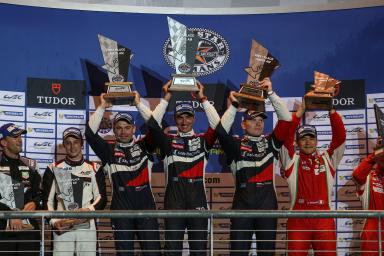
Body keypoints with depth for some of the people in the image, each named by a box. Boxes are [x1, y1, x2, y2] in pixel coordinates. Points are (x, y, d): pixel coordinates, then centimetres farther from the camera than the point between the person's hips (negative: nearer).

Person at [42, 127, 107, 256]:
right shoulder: (54, 169, 11)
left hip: (87, 226, 1)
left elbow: (102, 198, 6)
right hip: (62, 227, 0)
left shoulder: (94, 169, 12)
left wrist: (90, 209, -14)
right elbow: (47, 200, 8)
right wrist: (54, 221, -7)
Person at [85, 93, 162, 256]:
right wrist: (102, 107, -5)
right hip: (120, 209, 0)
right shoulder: (109, 151, 9)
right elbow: (90, 133, -3)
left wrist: (139, 103, -7)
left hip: (146, 207, 0)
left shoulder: (144, 147, 10)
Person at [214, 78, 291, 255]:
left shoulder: (271, 143, 12)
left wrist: (271, 93, -4)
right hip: (242, 201, -2)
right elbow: (221, 131, -9)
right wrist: (234, 105, -10)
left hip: (267, 201, 2)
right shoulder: (236, 145, 7)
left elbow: (286, 119, 2)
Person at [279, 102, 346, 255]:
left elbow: (340, 136, 6)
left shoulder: (327, 159, 15)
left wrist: (331, 111, -2)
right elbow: (285, 136, -2)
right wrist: (300, 111, -4)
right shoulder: (292, 160, 10)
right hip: (298, 217, -1)